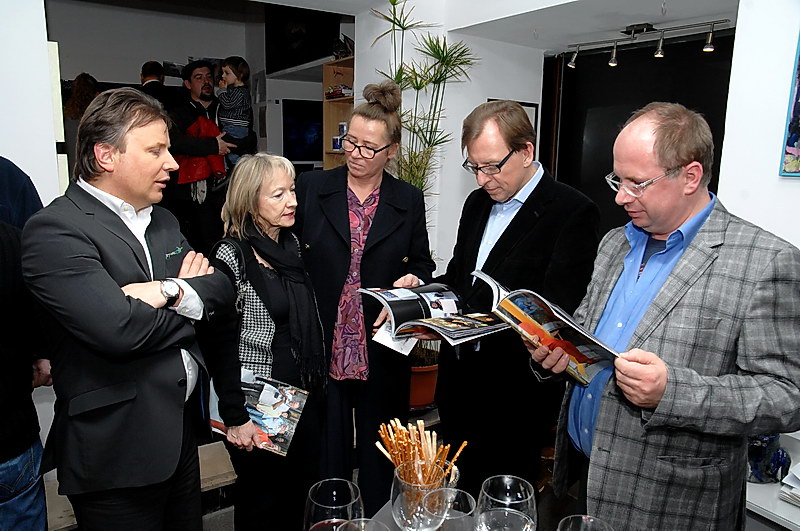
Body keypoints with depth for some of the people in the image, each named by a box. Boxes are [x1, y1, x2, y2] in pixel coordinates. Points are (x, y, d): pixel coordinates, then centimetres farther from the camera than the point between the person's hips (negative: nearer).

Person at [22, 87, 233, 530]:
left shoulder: (162, 220, 10)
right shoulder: (55, 229, -16)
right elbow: (119, 330, -27)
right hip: (116, 448, -7)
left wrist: (170, 291, -18)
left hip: (181, 424, 7)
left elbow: (222, 286, 3)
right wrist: (189, 300, -9)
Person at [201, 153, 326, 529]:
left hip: (305, 396, 6)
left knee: (303, 500, 18)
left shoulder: (291, 244, 6)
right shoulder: (231, 256, -15)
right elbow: (222, 345, -16)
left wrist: (318, 382, 13)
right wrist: (235, 418, -16)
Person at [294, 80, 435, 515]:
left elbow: (421, 262, 11)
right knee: (326, 450, 12)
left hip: (382, 347, 1)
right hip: (322, 344, 0)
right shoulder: (312, 188, 1)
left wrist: (414, 279, -11)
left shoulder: (409, 201, 3)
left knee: (380, 453, 16)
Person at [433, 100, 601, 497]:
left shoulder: (572, 212, -14)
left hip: (515, 392, -6)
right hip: (459, 379, 7)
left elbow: (556, 310, -21)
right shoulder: (477, 203, 10)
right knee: (459, 497, 22)